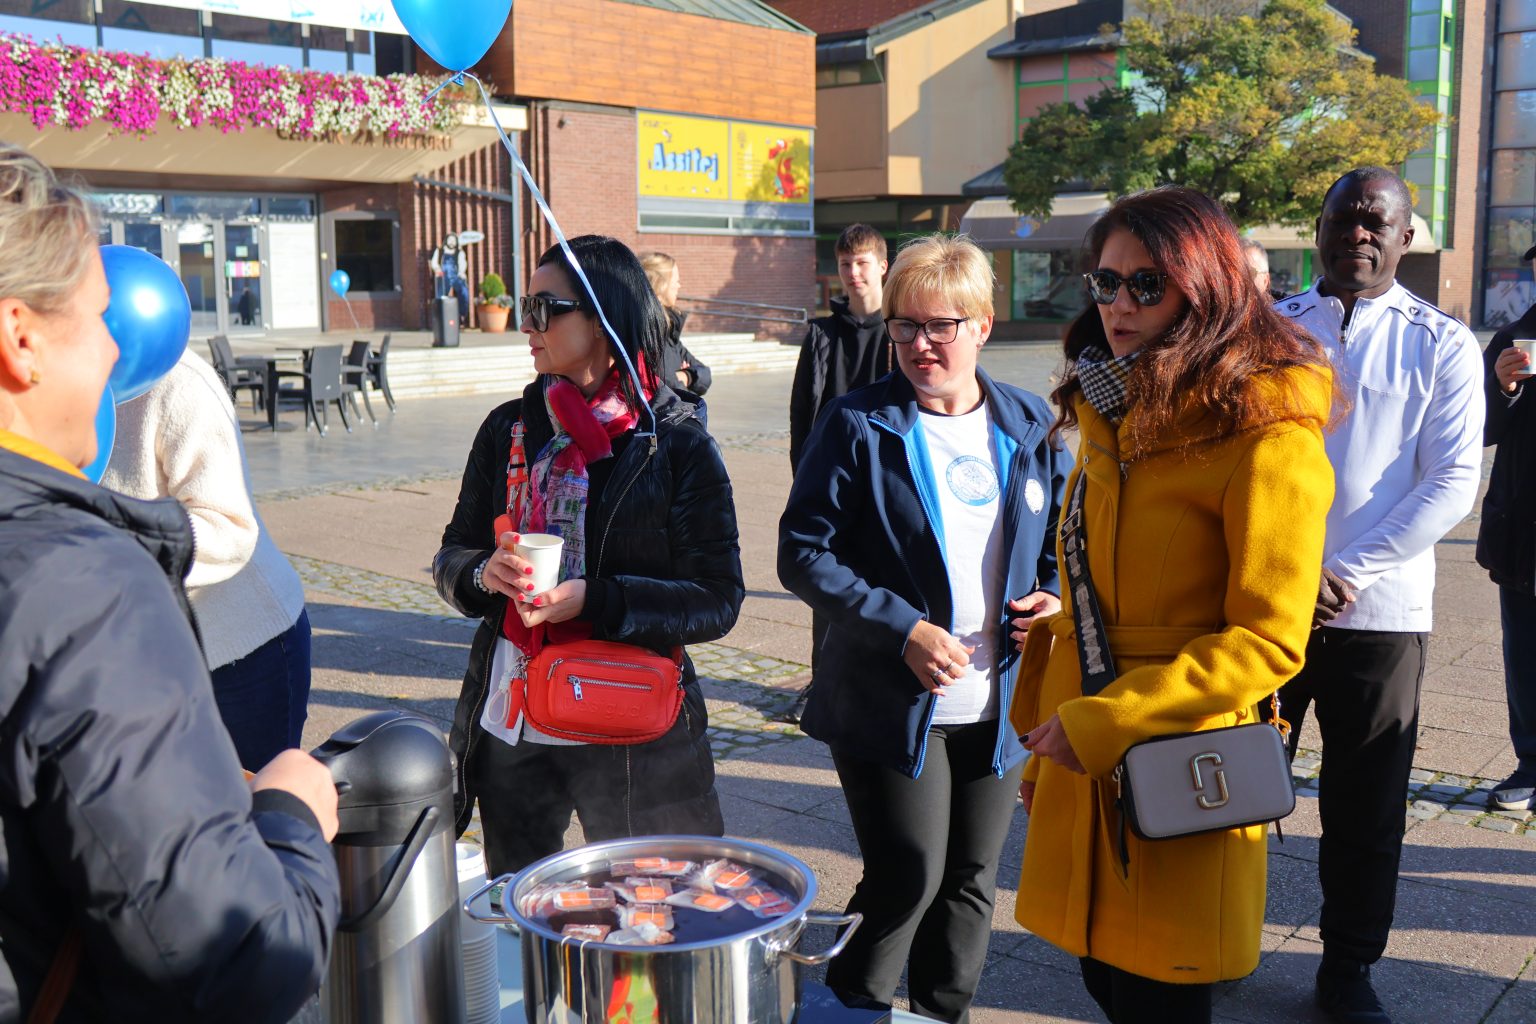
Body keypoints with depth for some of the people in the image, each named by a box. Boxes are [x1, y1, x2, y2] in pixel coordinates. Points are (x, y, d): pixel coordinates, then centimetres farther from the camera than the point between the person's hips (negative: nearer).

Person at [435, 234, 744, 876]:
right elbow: (452, 556, 10)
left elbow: (718, 602, -11)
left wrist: (593, 600, -23)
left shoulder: (678, 445, -9)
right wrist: (484, 572, -13)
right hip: (508, 731, 4)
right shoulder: (508, 429, 5)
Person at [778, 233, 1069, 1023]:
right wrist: (905, 631, -19)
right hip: (889, 700, -4)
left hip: (996, 703, 4)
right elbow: (803, 553, -11)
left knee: (970, 882, 15)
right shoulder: (858, 425, -8)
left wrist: (1057, 594, -6)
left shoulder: (1030, 425, 5)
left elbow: (1061, 536, 17)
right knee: (909, 877, -4)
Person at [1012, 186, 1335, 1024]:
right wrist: (1047, 741, 17)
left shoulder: (1268, 436, -14)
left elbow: (1267, 641, -18)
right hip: (1083, 763, 6)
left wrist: (1103, 725, -20)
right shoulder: (1112, 418, 10)